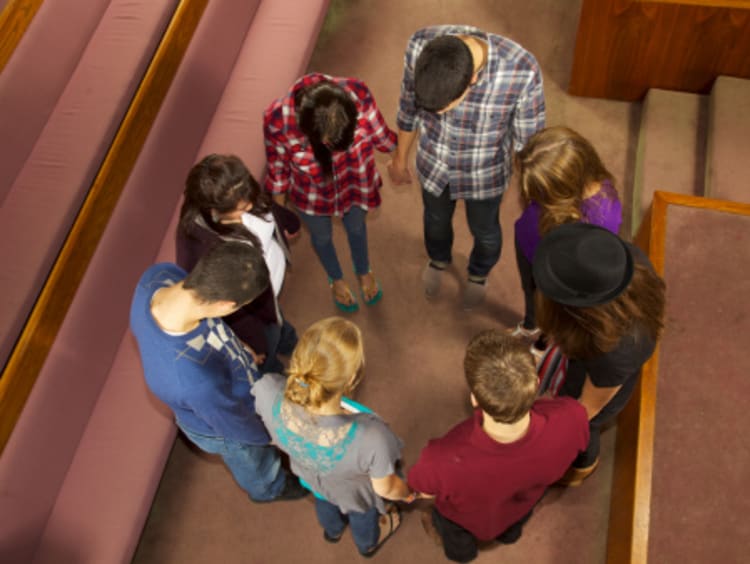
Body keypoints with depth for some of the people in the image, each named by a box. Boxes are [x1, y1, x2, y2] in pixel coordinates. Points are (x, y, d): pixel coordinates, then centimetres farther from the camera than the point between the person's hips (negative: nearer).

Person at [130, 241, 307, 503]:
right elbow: (238, 426, -29)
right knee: (259, 470, 32)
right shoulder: (198, 381, -51)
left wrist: (235, 353, 5)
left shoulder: (159, 275, -33)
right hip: (222, 430, -5)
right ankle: (269, 489, 68)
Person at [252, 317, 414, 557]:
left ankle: (332, 530, 76)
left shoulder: (269, 393, -42)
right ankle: (368, 543, 73)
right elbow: (385, 489, -25)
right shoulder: (372, 437, -49)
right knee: (362, 516, 37)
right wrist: (408, 493, -1)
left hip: (310, 476, 3)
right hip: (353, 492, -2)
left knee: (324, 501, 41)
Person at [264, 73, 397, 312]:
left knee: (356, 227, 29)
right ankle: (336, 279, 61)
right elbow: (278, 171, -16)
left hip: (354, 181, 1)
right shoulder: (278, 119, -37)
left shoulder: (358, 96, -36)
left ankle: (363, 272, 63)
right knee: (321, 236, 27)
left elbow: (381, 136, -13)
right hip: (312, 191, -1)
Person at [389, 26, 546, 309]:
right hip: (432, 164, 2)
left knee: (484, 230, 27)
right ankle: (439, 259, 65)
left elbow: (528, 142, -18)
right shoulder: (420, 45, -30)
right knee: (436, 220, 30)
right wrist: (400, 158, 7)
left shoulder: (521, 71, -37)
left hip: (484, 173, -1)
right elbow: (408, 107, -8)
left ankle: (479, 273, 62)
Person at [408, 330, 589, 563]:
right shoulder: (571, 419, -43)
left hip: (468, 518, -2)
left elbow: (423, 488, -24)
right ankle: (510, 534, 75)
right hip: (523, 503, 3)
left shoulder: (443, 460, -51)